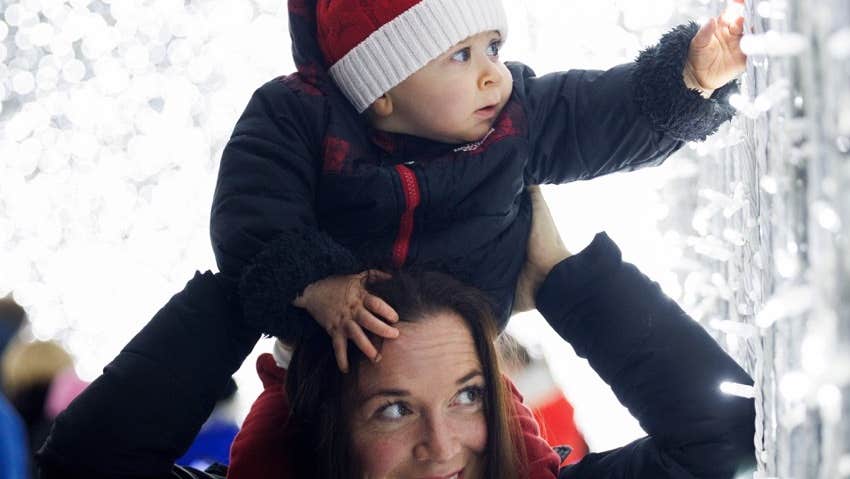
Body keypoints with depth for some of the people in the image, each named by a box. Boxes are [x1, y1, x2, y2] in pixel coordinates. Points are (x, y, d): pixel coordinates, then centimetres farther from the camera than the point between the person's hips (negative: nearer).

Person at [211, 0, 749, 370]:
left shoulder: (521, 116, -9)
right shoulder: (296, 116, -19)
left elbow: (625, 113, -9)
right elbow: (254, 214, -29)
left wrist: (694, 77, -27)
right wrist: (313, 285, -44)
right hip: (328, 344, -1)